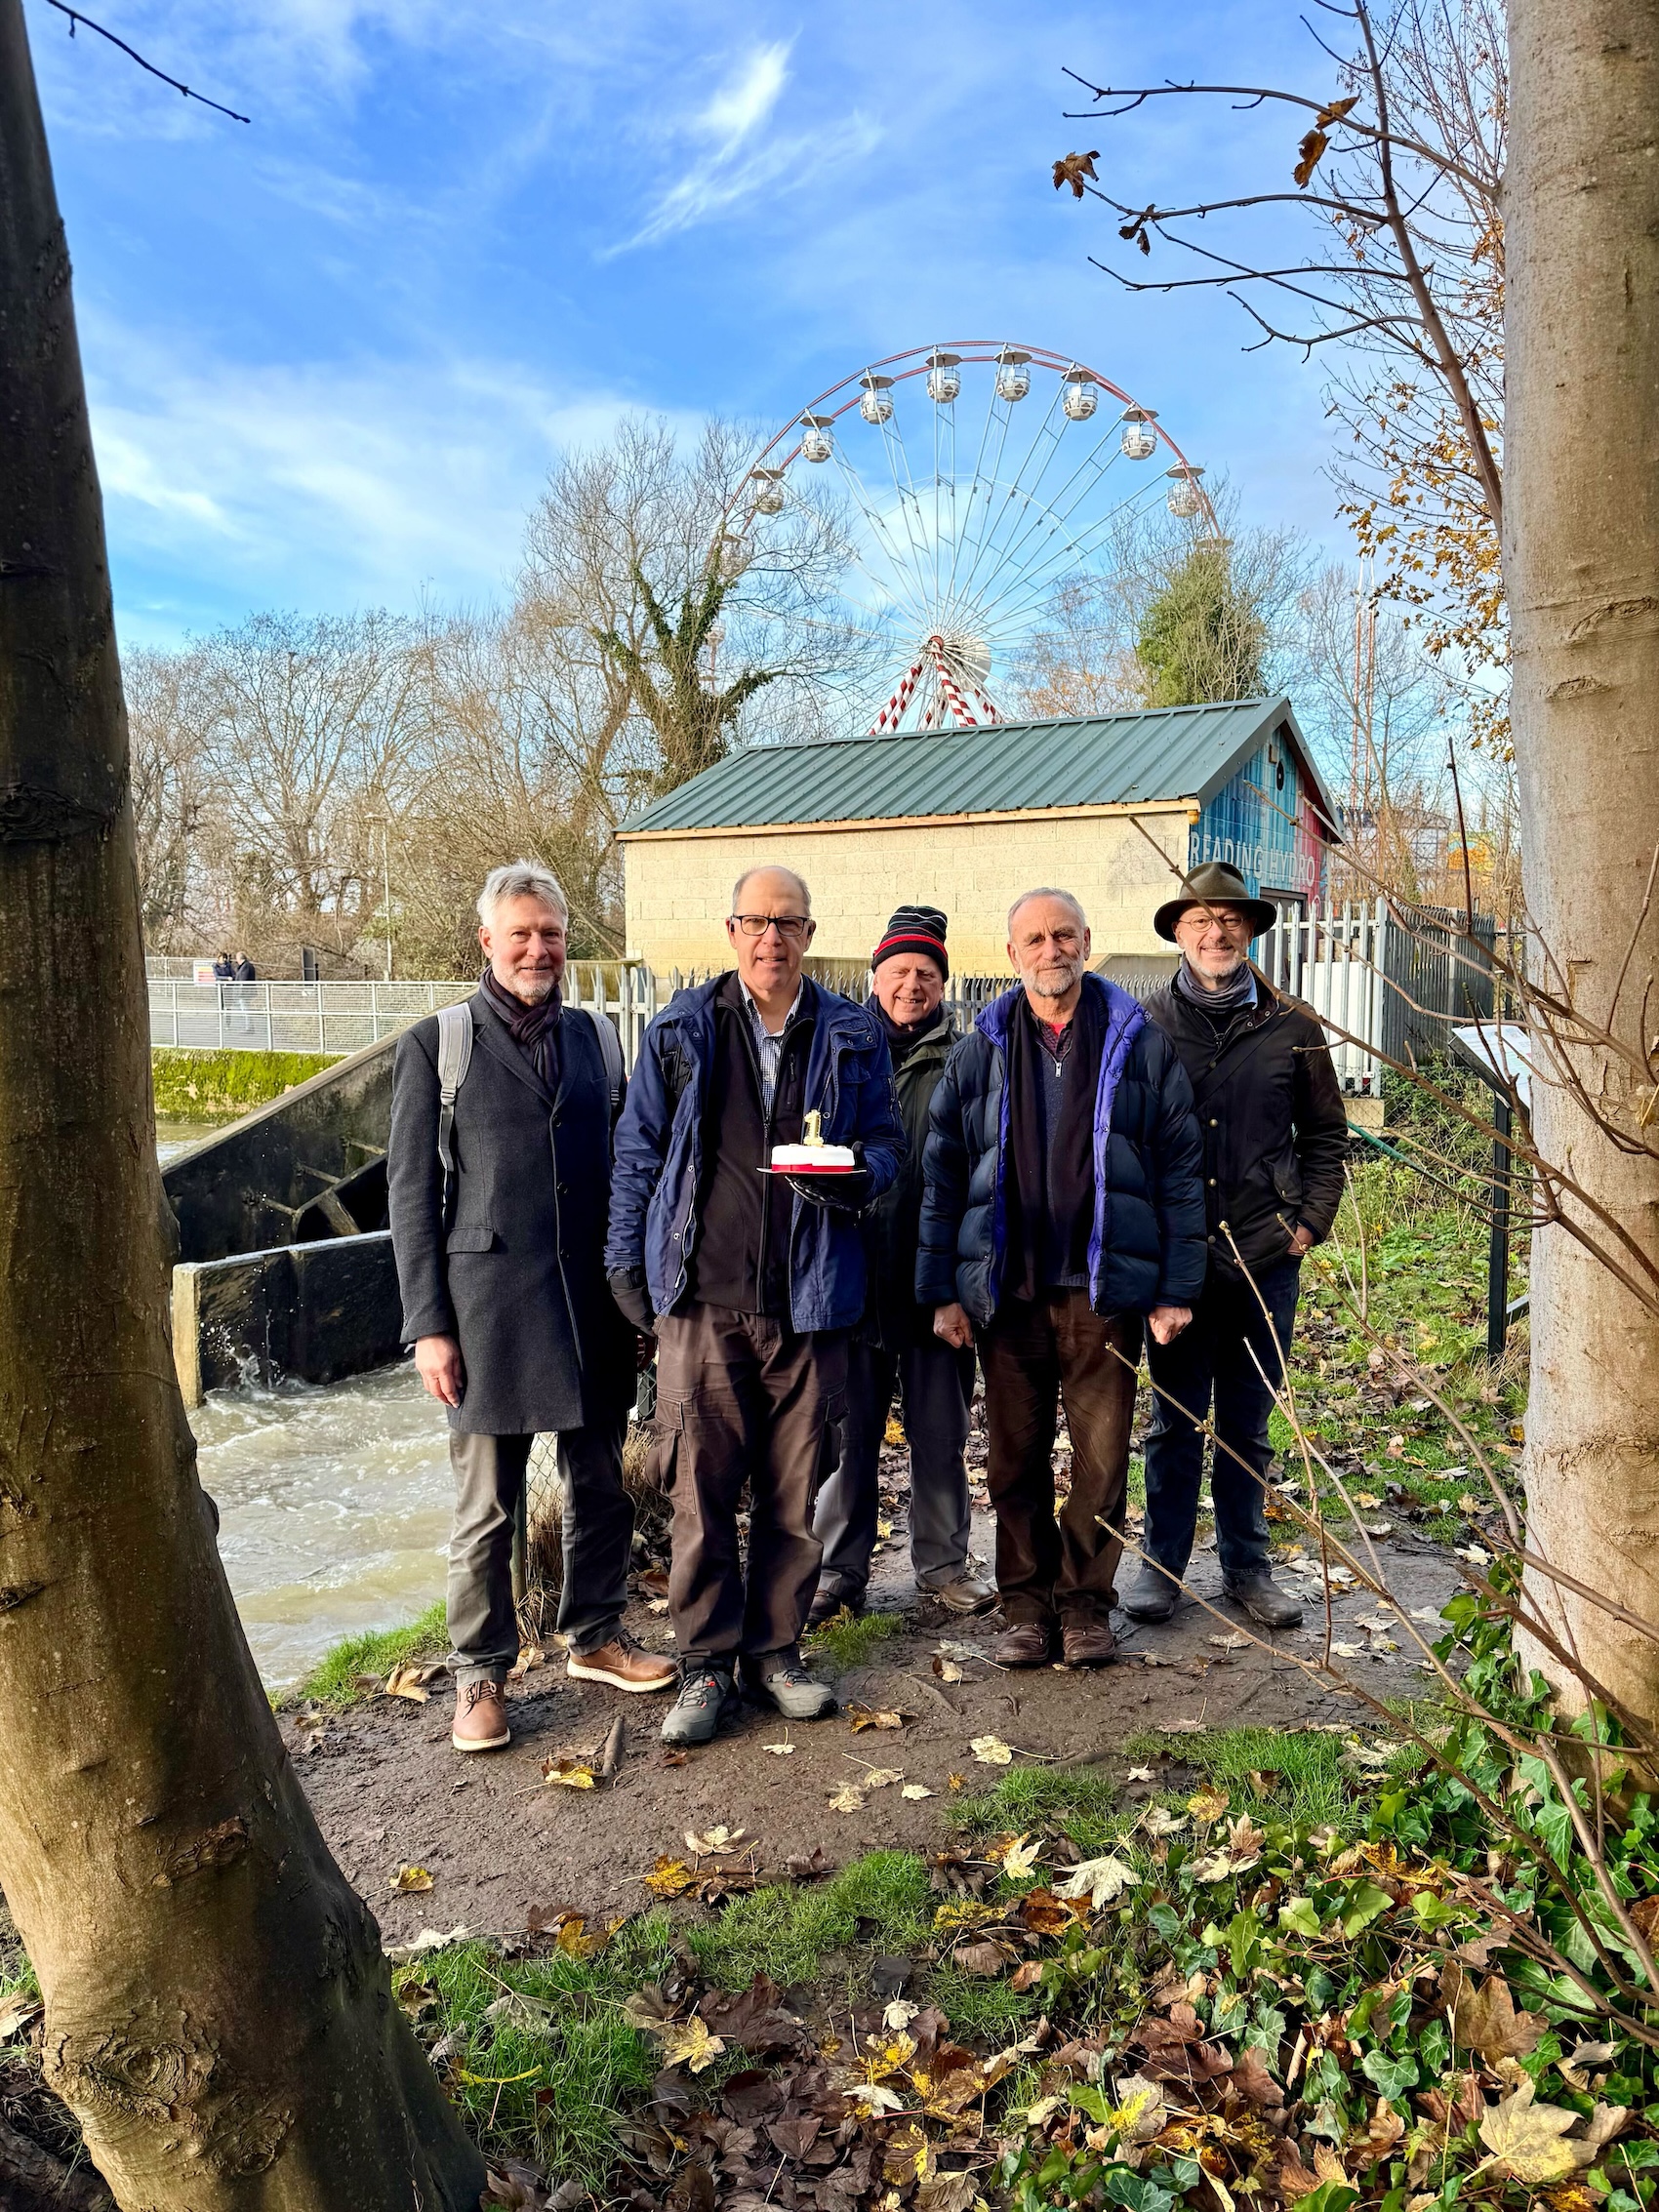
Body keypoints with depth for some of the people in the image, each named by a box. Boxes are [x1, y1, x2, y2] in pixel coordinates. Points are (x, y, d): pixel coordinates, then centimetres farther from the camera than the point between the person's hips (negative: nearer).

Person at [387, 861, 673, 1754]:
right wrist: (429, 1325, -6)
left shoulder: (594, 1037, 9)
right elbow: (412, 1193, -1)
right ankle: (480, 1674, 22)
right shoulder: (435, 1045, 0)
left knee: (601, 1485, 14)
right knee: (486, 1506, 5)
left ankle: (595, 1635, 33)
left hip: (594, 1302, 4)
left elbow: (625, 1165, 12)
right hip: (490, 1304, -3)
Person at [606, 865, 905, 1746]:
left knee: (794, 1490, 9)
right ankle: (706, 1663, 17)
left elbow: (885, 1140, 12)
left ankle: (775, 1649, 26)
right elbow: (639, 1149, 8)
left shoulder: (852, 1036, 6)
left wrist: (856, 1177, -12)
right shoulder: (682, 1028, 5)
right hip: (701, 1295, -1)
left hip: (808, 1298, 1)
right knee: (700, 1487, 2)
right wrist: (626, 1259, 4)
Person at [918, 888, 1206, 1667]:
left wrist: (1176, 1289, -4)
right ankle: (1026, 1604, 22)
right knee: (1016, 1456, 9)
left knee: (1101, 1453, 5)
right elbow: (942, 1176, 6)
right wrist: (943, 1290, 1)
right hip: (1005, 1286, 2)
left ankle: (1086, 1602, 21)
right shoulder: (980, 1050, 7)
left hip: (1103, 1284, -1)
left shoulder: (1138, 1043, 2)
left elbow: (1179, 1170, 1)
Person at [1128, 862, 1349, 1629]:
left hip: (1265, 1258, 1)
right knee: (1175, 1422, 9)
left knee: (1248, 1426, 13)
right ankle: (1161, 1564, 23)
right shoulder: (1143, 1025, 0)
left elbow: (1326, 1136, 10)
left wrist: (1311, 1222, 1)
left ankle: (1247, 1565, 27)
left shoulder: (1292, 1027, 3)